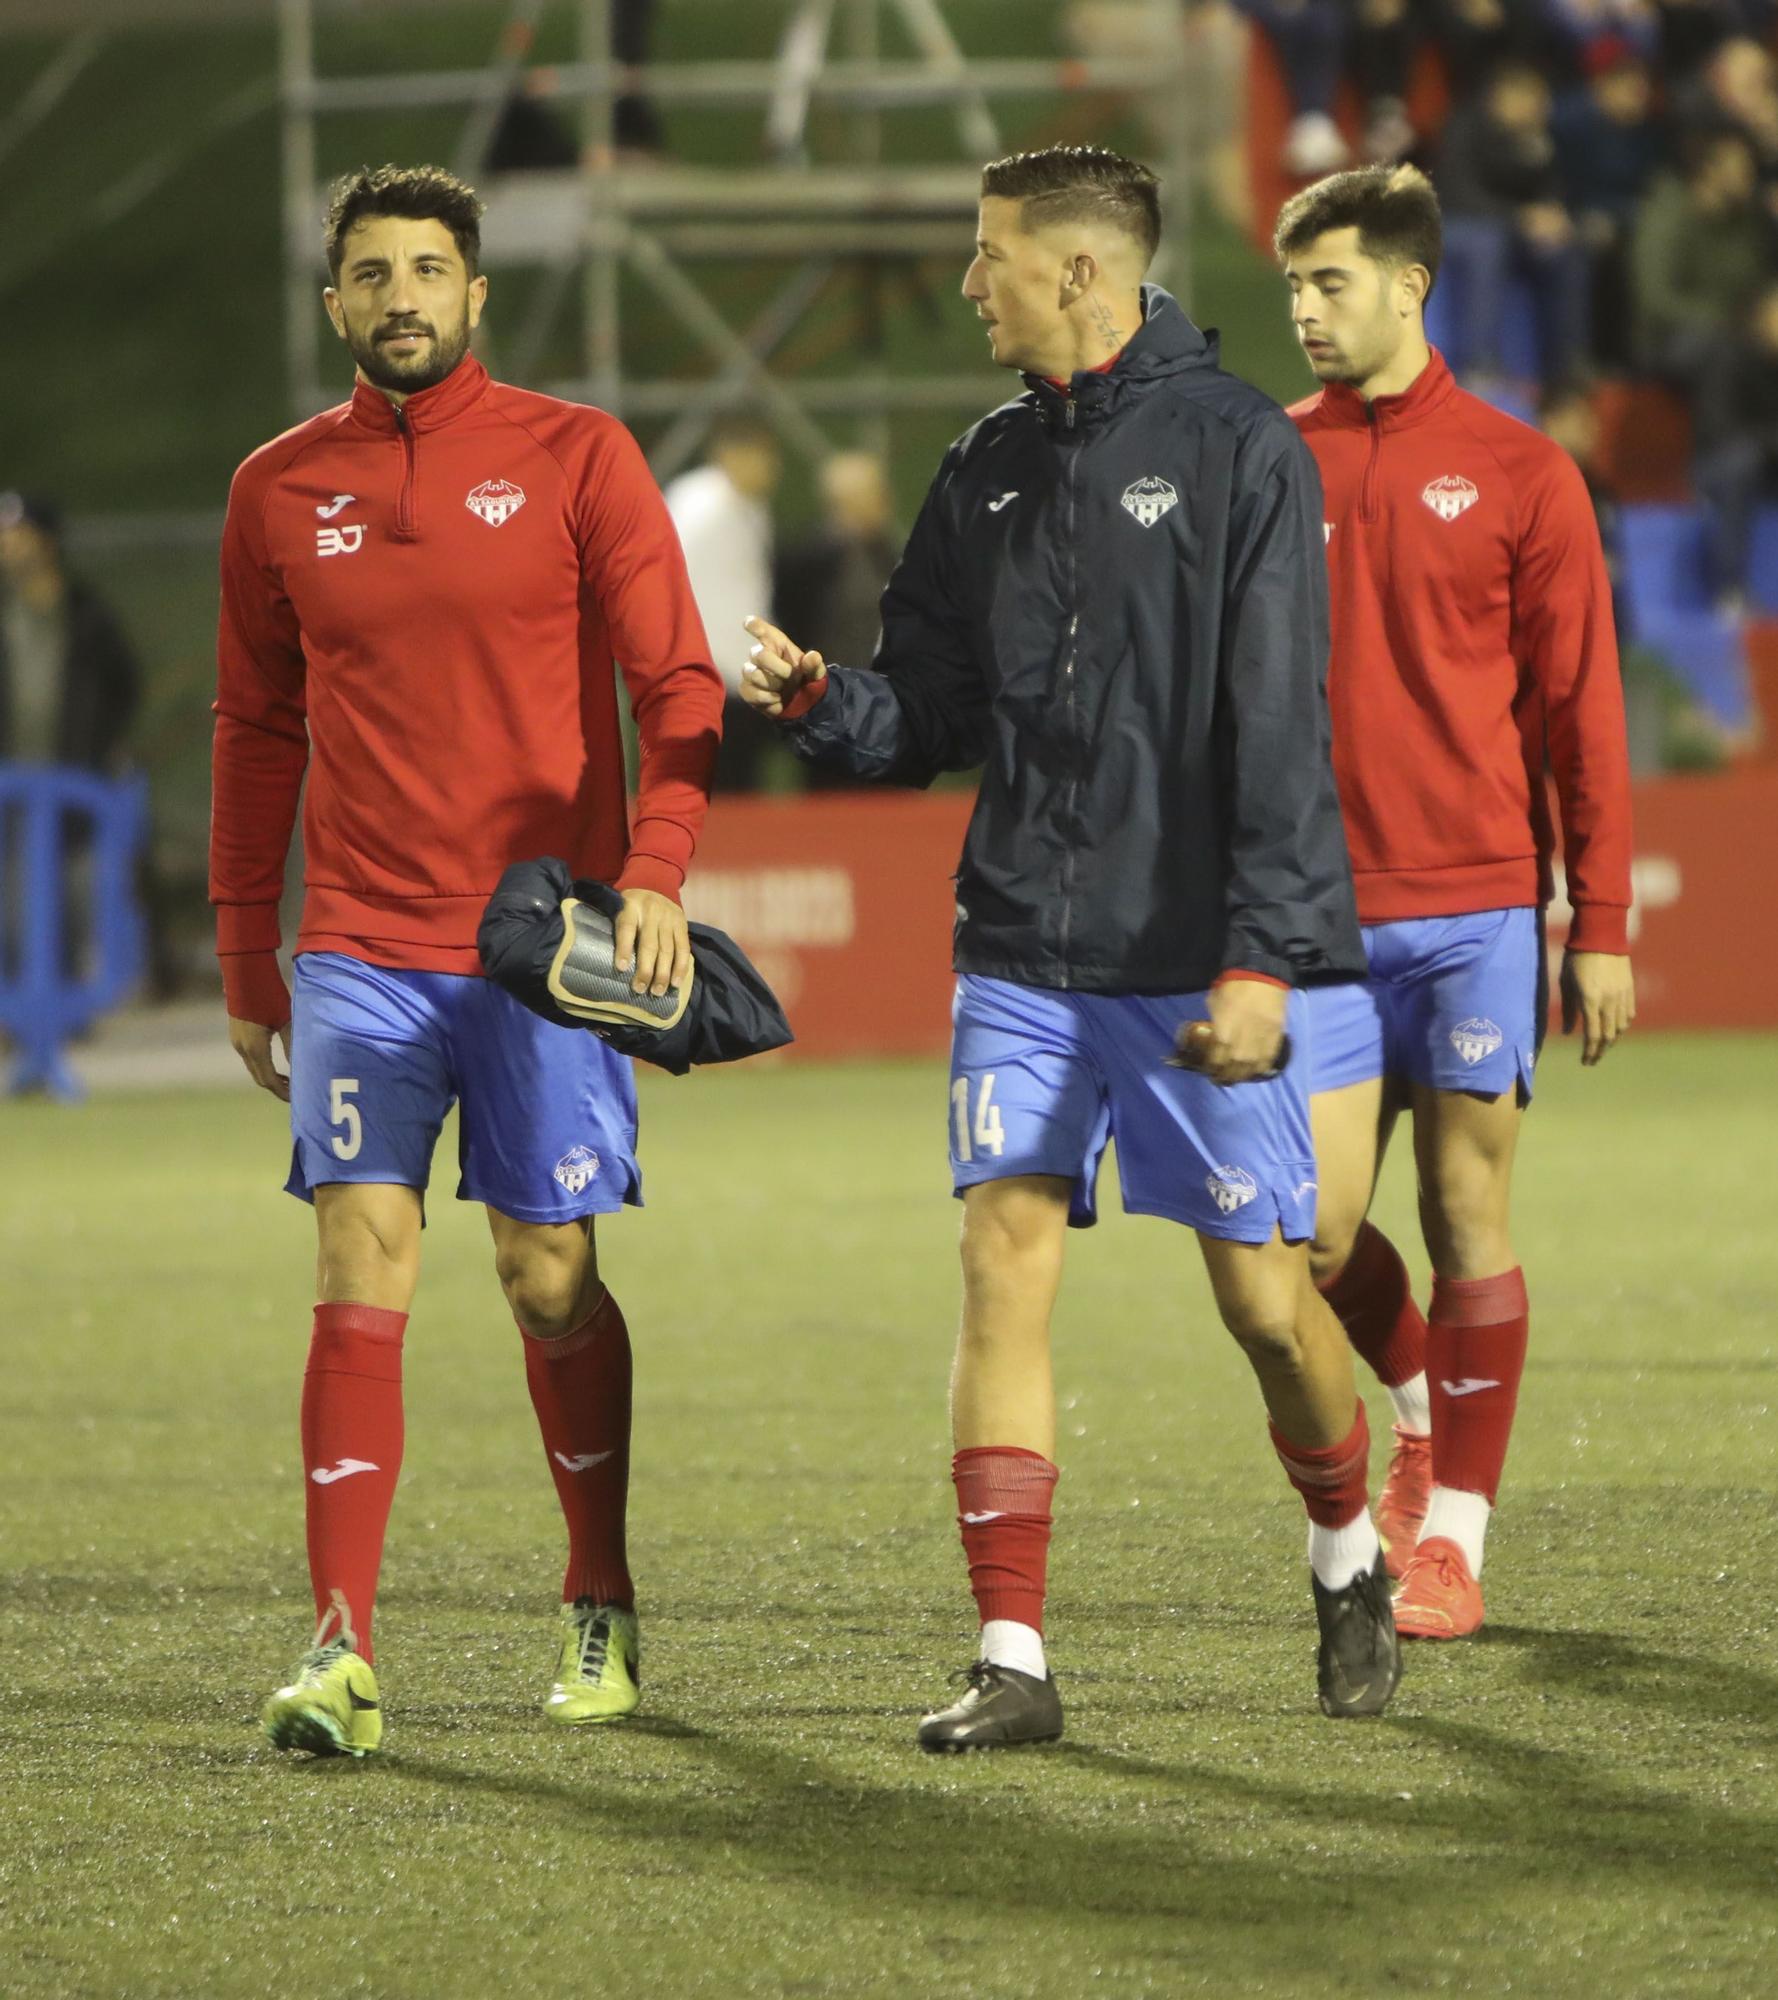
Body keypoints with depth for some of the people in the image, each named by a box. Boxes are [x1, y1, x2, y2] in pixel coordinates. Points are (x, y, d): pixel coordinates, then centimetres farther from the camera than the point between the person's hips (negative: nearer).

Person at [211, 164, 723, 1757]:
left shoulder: (576, 459, 0)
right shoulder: (282, 490, 8)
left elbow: (679, 686, -2)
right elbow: (257, 731, 16)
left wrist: (656, 870, -17)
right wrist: (245, 966, 15)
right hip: (360, 951, 1)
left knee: (552, 1282, 5)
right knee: (362, 1267, -10)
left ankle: (603, 1609, 24)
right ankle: (343, 1652, -14)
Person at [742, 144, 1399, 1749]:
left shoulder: (1238, 451, -7)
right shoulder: (989, 473, 10)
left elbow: (1275, 729, -11)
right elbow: (933, 721, 14)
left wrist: (1261, 961, -17)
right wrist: (817, 699, -8)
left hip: (1200, 966, -4)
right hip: (1024, 955, 4)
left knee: (1265, 1298, 2)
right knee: (1006, 1260, -7)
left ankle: (1351, 1561, 30)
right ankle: (1013, 1658, -7)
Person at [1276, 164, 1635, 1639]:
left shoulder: (1517, 472, 1)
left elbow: (1581, 708, 2)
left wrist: (1601, 925, -1)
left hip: (1476, 905, -2)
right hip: (1317, 909, 2)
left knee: (1468, 1218, 0)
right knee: (1317, 1228, -3)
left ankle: (1455, 1530, 11)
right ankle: (1423, 1412, 27)